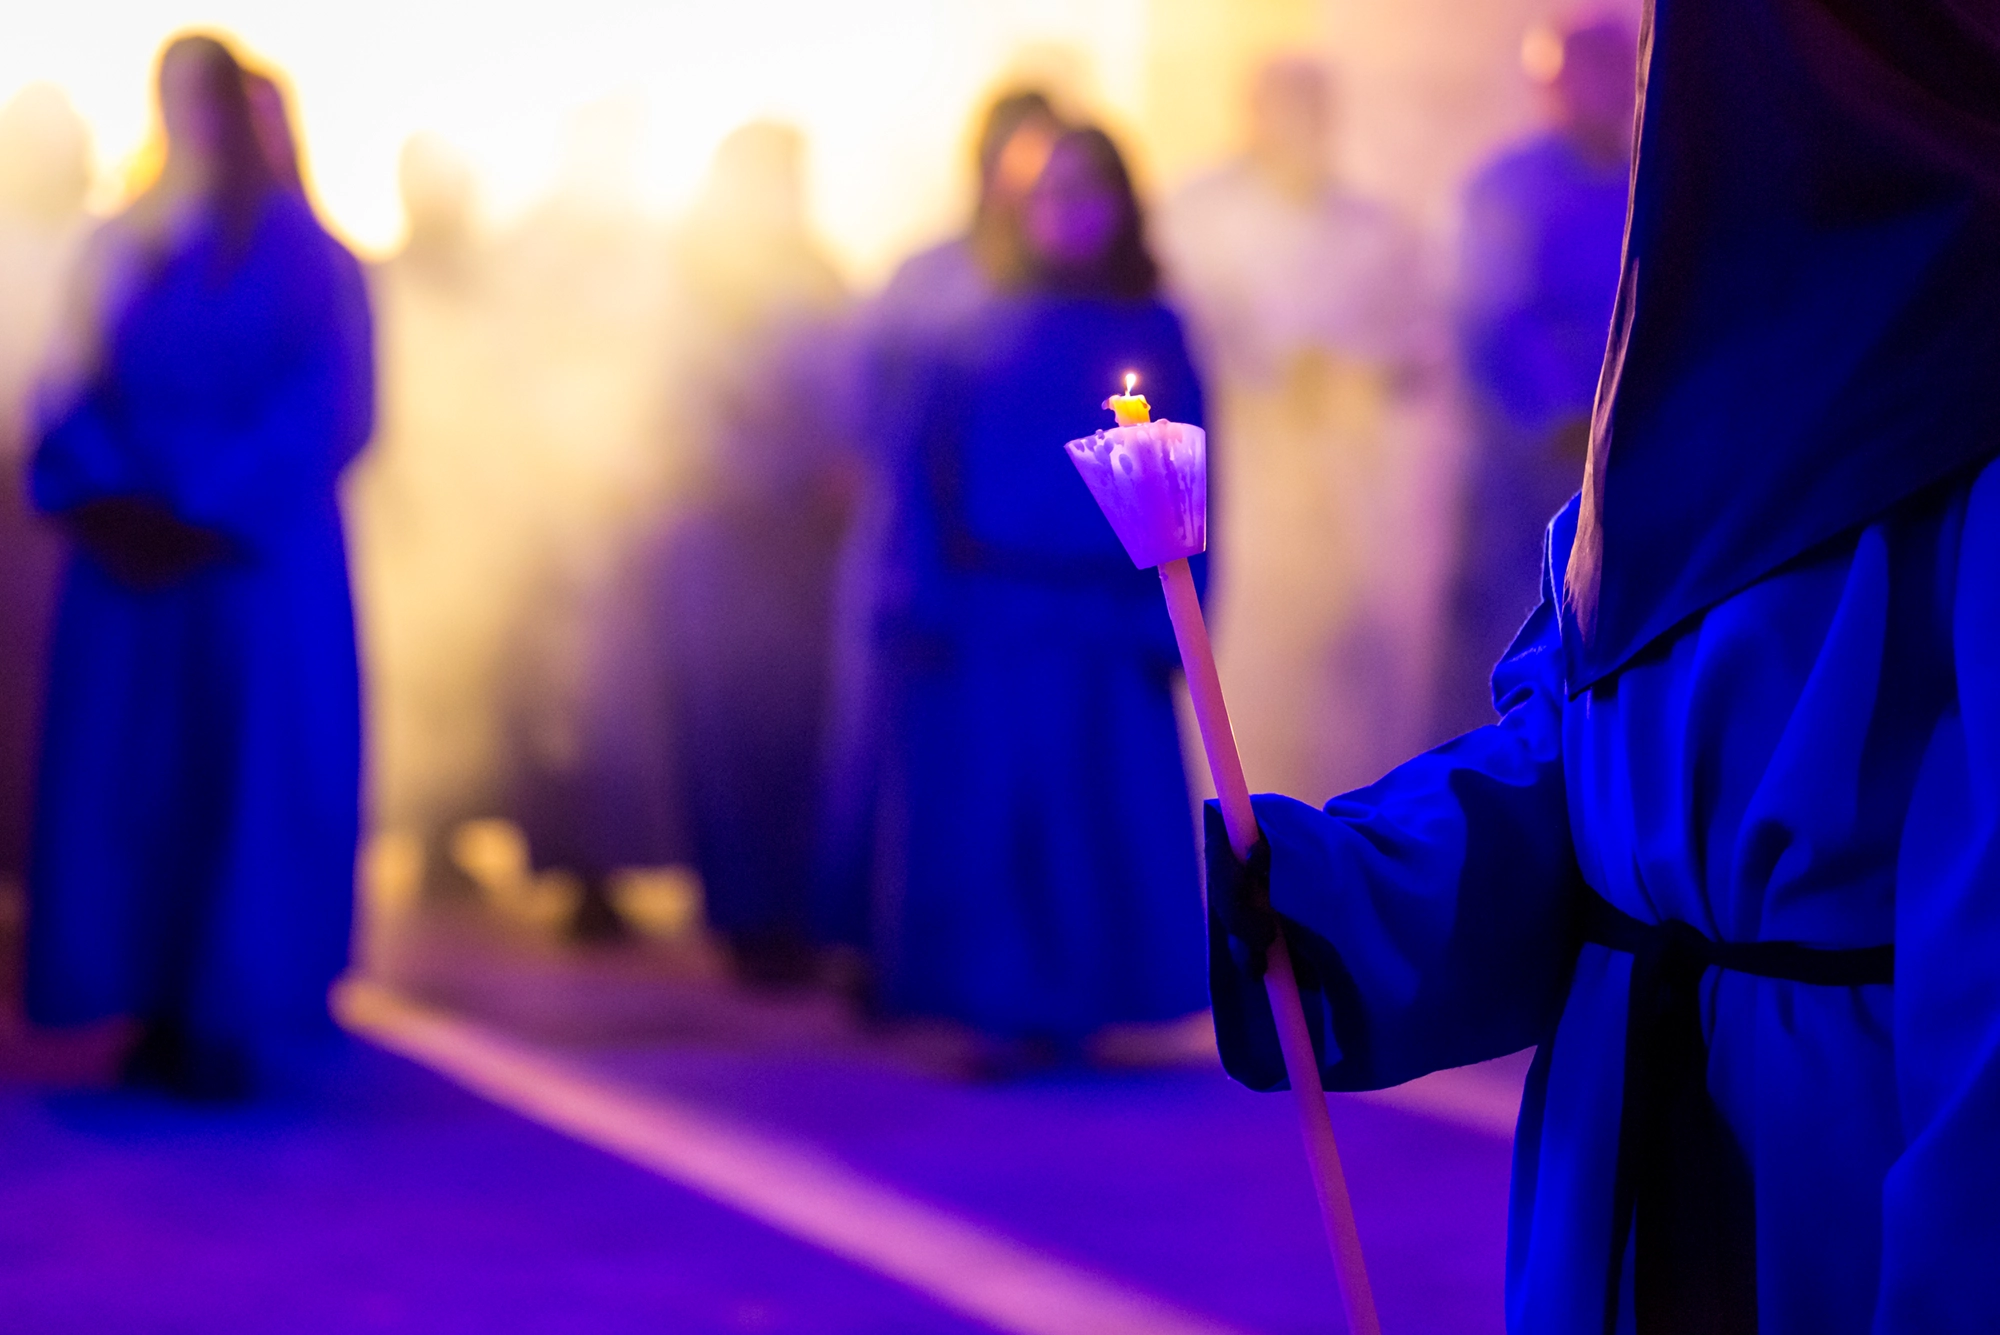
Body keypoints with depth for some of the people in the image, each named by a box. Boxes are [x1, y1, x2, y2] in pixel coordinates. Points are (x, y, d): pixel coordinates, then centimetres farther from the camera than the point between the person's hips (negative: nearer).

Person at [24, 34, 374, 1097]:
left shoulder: (295, 247, 0)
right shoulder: (122, 245, 12)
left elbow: (323, 407, -8)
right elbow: (71, 389, 8)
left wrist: (207, 512, -16)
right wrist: (95, 498, -10)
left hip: (255, 568, -4)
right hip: (131, 558, 4)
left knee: (250, 780, -3)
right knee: (129, 776, 2)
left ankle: (235, 1019, 2)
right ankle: (160, 1009, 9)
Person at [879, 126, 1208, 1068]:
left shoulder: (1154, 337, 6)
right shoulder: (978, 336, 8)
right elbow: (926, 473, 3)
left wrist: (1169, 622, -7)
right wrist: (922, 602, -7)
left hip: (1101, 630, 0)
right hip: (981, 625, 0)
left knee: (1096, 810, 2)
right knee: (982, 808, -1)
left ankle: (1071, 999, 11)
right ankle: (1003, 1003, 4)